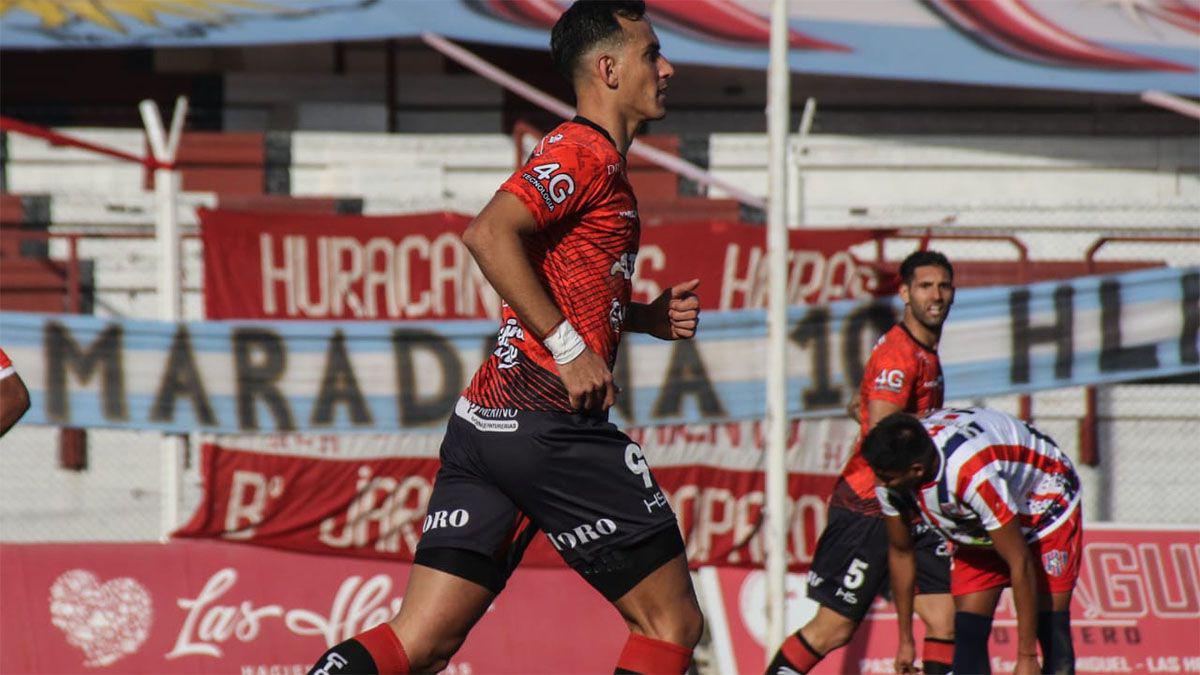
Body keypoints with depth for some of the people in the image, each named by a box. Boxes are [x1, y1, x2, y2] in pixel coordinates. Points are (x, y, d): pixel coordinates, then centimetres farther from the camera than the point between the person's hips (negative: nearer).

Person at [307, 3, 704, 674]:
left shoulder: (585, 155, 24)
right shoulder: (586, 153, -7)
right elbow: (489, 233, -23)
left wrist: (645, 315, 20)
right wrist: (571, 347, -21)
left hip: (485, 419, 9)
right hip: (551, 421, -9)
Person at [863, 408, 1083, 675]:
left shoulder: (973, 473, -42)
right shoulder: (890, 475, -21)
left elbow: (1020, 562, -34)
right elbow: (900, 552, -3)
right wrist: (905, 641, 4)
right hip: (978, 528, 6)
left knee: (1052, 634, -17)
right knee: (968, 637, -7)